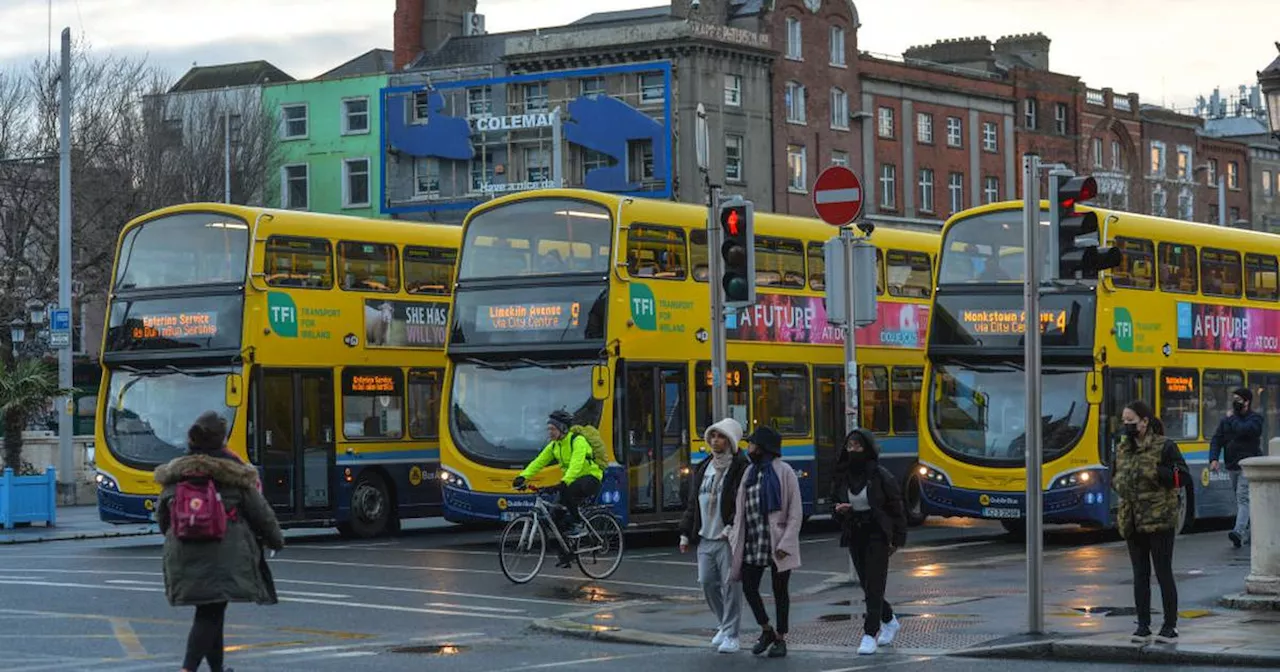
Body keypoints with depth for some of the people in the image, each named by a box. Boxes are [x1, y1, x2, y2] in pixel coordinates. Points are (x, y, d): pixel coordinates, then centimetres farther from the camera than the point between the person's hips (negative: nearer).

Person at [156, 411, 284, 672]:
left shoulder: (175, 474, 6)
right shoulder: (234, 474, -5)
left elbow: (161, 516, 14)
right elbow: (260, 512, 1)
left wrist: (175, 540, 32)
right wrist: (276, 539, 17)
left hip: (183, 556, 5)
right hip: (224, 557, -5)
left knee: (210, 611, 19)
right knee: (211, 614, -5)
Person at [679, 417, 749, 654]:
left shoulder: (740, 469, -7)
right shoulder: (702, 469, 16)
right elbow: (692, 503, 19)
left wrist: (733, 527, -22)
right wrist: (686, 533, 15)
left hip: (728, 539, -7)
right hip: (705, 537, 7)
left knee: (730, 585, -4)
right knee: (707, 582, 7)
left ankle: (731, 635, 3)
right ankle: (725, 624, 27)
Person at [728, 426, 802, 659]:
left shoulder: (784, 472, -7)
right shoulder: (750, 472, 11)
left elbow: (795, 512, -10)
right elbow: (741, 508, 12)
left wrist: (786, 543, -17)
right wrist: (735, 534, 4)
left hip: (777, 542, -6)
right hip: (753, 542, 6)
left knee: (780, 590, 5)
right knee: (748, 586, 2)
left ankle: (780, 639, 16)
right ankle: (766, 630, 21)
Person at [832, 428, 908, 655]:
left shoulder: (880, 475, -10)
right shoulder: (843, 476, 4)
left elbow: (896, 507, -6)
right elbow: (836, 501, 17)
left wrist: (897, 540, -7)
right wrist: (839, 510, -8)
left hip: (877, 534, -6)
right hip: (854, 535, 6)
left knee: (874, 585, -9)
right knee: (866, 584, 12)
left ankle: (870, 634, -9)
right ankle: (889, 621, 34)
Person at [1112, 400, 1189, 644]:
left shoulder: (1164, 447, -5)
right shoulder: (1122, 449, 13)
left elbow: (1183, 477, -8)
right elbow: (1113, 477, 25)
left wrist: (1155, 472, -18)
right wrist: (1120, 484, 2)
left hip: (1159, 521, -6)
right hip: (1132, 521, 6)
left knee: (1163, 573, -2)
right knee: (1140, 574, 9)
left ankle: (1170, 626, 5)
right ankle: (1143, 625, 14)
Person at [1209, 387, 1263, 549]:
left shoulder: (1255, 418, -3)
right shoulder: (1226, 420, 15)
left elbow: (1243, 430, -23)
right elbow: (1216, 440, 8)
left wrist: (1232, 418, -6)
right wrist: (1214, 459, -7)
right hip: (1232, 467, 7)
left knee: (1243, 498, -19)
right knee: (1240, 500, 11)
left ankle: (1239, 532, -32)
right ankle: (1249, 532, 20)